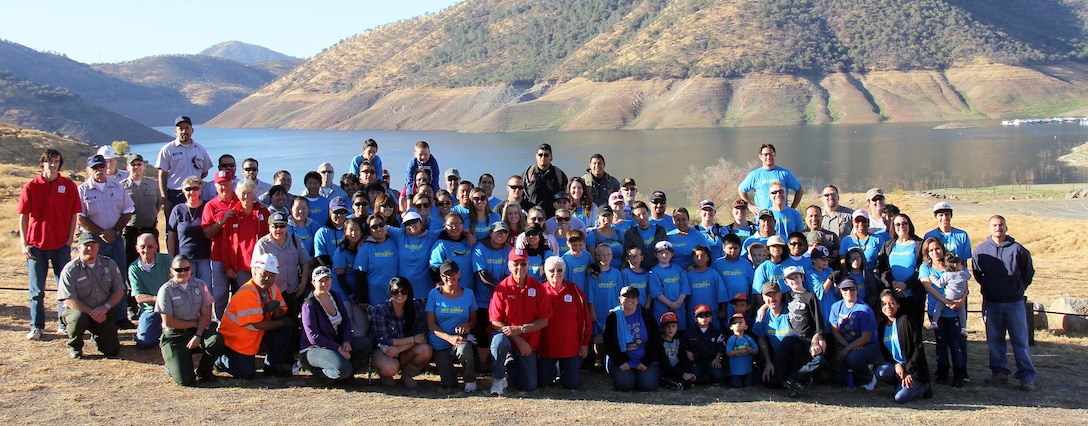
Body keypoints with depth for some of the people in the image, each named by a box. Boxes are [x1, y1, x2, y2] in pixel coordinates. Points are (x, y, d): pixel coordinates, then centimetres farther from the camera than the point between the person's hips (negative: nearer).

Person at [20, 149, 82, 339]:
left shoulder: (69, 186, 1)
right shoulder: (31, 187, 0)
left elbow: (74, 215, 4)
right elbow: (23, 216, 1)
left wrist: (69, 241, -2)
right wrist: (24, 243, -5)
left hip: (61, 245, 1)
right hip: (36, 245, 0)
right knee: (37, 290, 5)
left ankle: (64, 324, 16)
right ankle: (36, 327, 12)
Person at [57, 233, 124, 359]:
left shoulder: (109, 264, 2)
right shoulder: (70, 270, -11)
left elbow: (119, 291, 3)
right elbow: (69, 301, -15)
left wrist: (105, 307, -14)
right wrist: (91, 313, -23)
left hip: (103, 312, 3)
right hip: (79, 310, -3)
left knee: (112, 350, -11)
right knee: (78, 319, -40)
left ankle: (97, 336, 27)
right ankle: (74, 347, -5)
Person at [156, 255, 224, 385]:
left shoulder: (200, 285, 1)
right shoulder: (166, 290, -9)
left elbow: (206, 314, 1)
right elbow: (168, 322, -10)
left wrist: (198, 336, -14)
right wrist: (195, 323, -6)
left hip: (197, 331, 4)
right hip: (174, 336, -4)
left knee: (217, 339, -31)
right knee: (185, 380, -19)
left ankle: (203, 371, -1)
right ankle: (172, 362, 19)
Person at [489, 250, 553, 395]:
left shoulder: (538, 287, -6)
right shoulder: (502, 288, -11)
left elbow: (544, 321, -7)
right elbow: (495, 321, -12)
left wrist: (520, 329, -21)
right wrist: (518, 340, -21)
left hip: (529, 342, 2)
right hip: (507, 336, -2)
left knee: (530, 386, 2)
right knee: (499, 341, -39)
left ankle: (511, 364, 34)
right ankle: (498, 378, -11)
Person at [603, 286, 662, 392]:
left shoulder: (646, 315, 2)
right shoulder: (613, 317, 1)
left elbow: (656, 340, 2)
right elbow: (608, 344, 1)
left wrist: (646, 362, -7)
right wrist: (620, 362, -10)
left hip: (645, 360, 1)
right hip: (621, 360, -1)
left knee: (648, 385, -21)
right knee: (624, 385, -25)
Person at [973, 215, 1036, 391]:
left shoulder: (1018, 250, -6)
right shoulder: (980, 250, 0)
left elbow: (1028, 274, 7)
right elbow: (977, 274, 15)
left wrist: (1018, 289, 12)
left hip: (1014, 302, -2)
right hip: (990, 303, 2)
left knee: (1021, 340, -1)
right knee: (995, 340, 9)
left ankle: (1027, 376, 2)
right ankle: (1000, 372, 19)